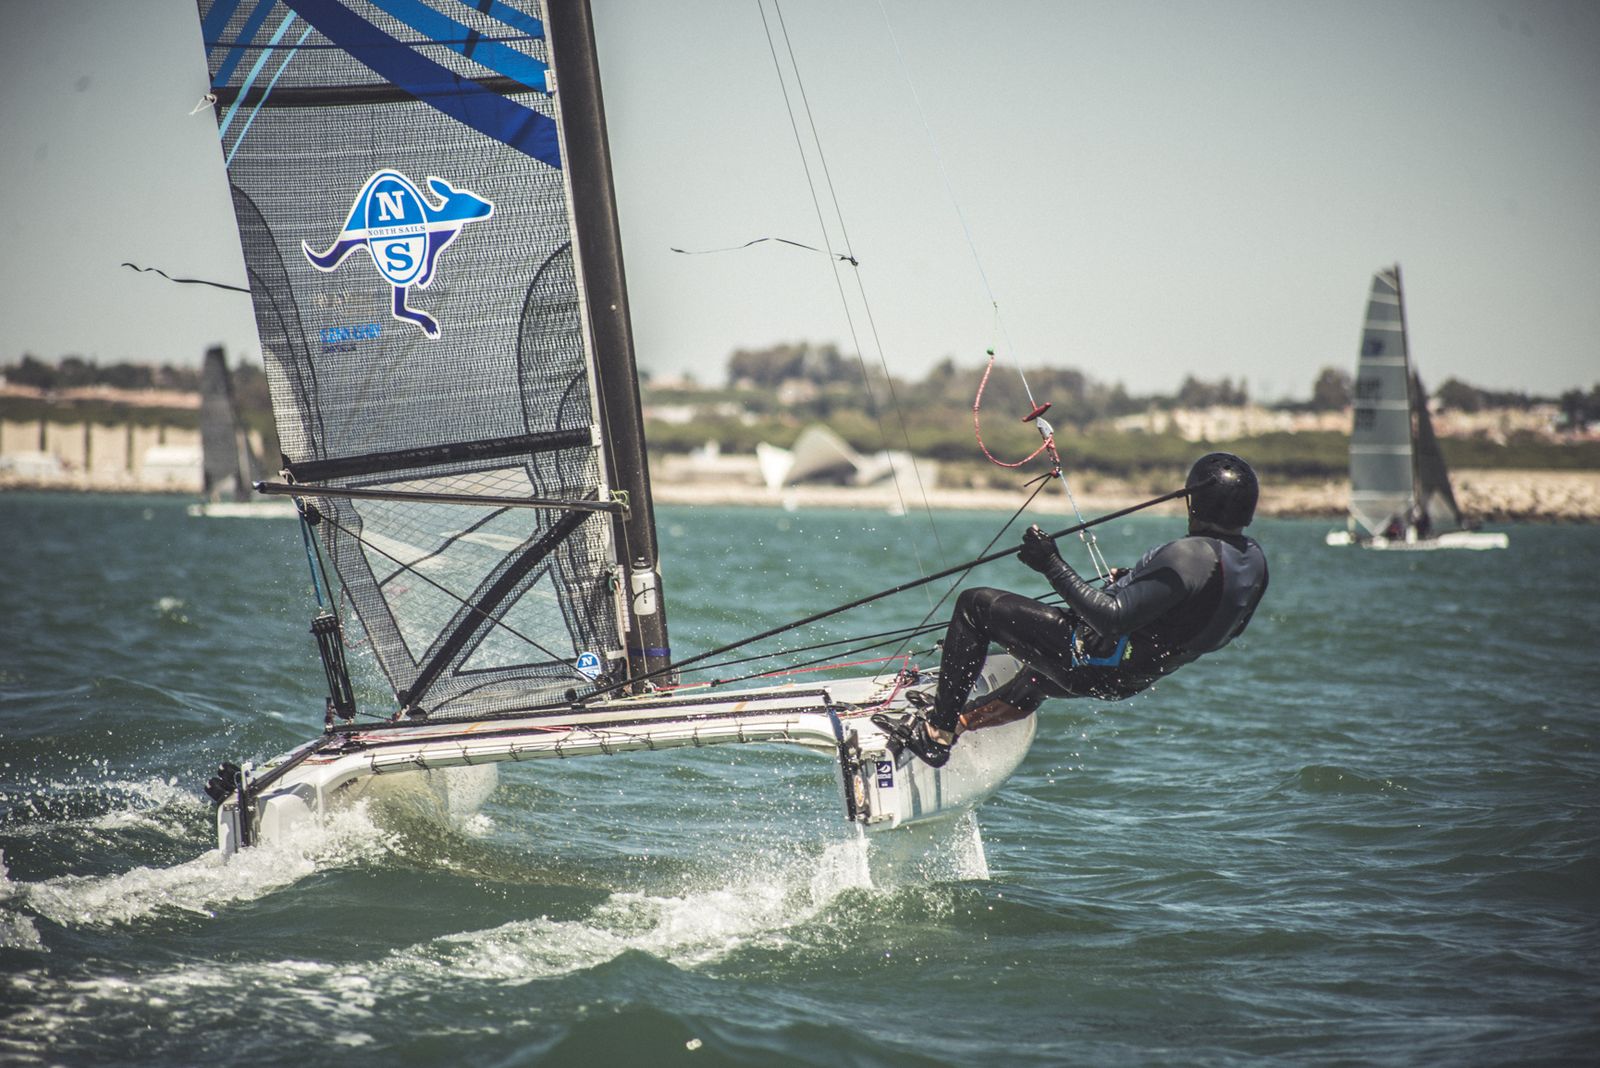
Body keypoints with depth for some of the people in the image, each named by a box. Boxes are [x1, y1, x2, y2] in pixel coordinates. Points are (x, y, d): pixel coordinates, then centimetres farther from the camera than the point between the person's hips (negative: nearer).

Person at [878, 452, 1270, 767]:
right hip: (1130, 677, 9)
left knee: (976, 604, -2)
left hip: (1095, 660, -9)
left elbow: (1111, 618, -31)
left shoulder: (1192, 556, -28)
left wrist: (1053, 566, -25)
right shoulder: (1253, 559, 0)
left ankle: (936, 732, -1)